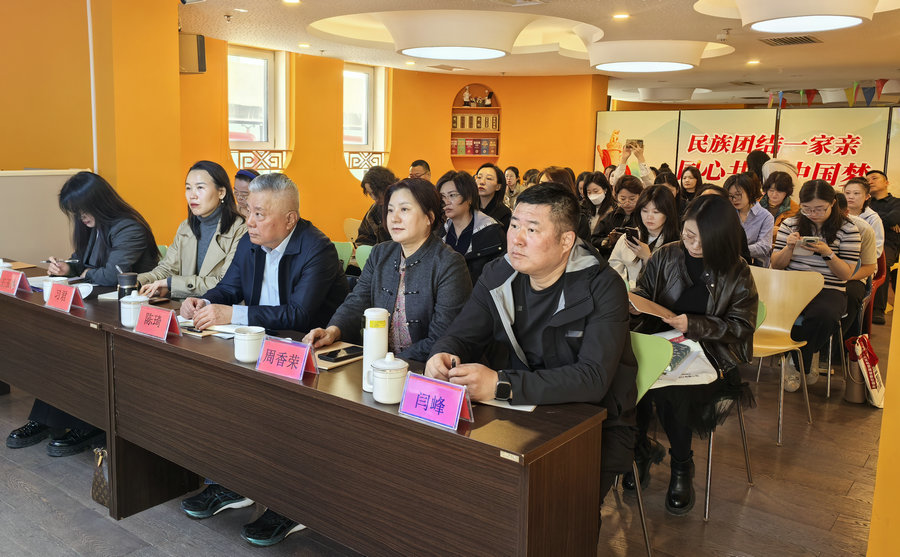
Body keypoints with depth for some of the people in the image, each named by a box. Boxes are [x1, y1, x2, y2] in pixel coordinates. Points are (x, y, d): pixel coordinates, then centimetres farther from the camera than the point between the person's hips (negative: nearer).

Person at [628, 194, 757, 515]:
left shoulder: (736, 273, 2)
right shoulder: (666, 256, 8)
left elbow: (740, 326, -1)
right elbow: (643, 290, 19)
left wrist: (694, 325, -15)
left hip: (710, 352, -2)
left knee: (671, 389, -33)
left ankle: (682, 466, -4)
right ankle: (640, 451, -3)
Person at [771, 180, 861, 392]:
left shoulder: (847, 230, 2)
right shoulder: (790, 224, 8)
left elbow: (846, 274, -1)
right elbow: (776, 265, 9)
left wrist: (827, 253, -17)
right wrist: (789, 247, -10)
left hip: (829, 290, -2)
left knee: (823, 314, -38)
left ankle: (798, 366, -9)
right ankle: (803, 366, -9)